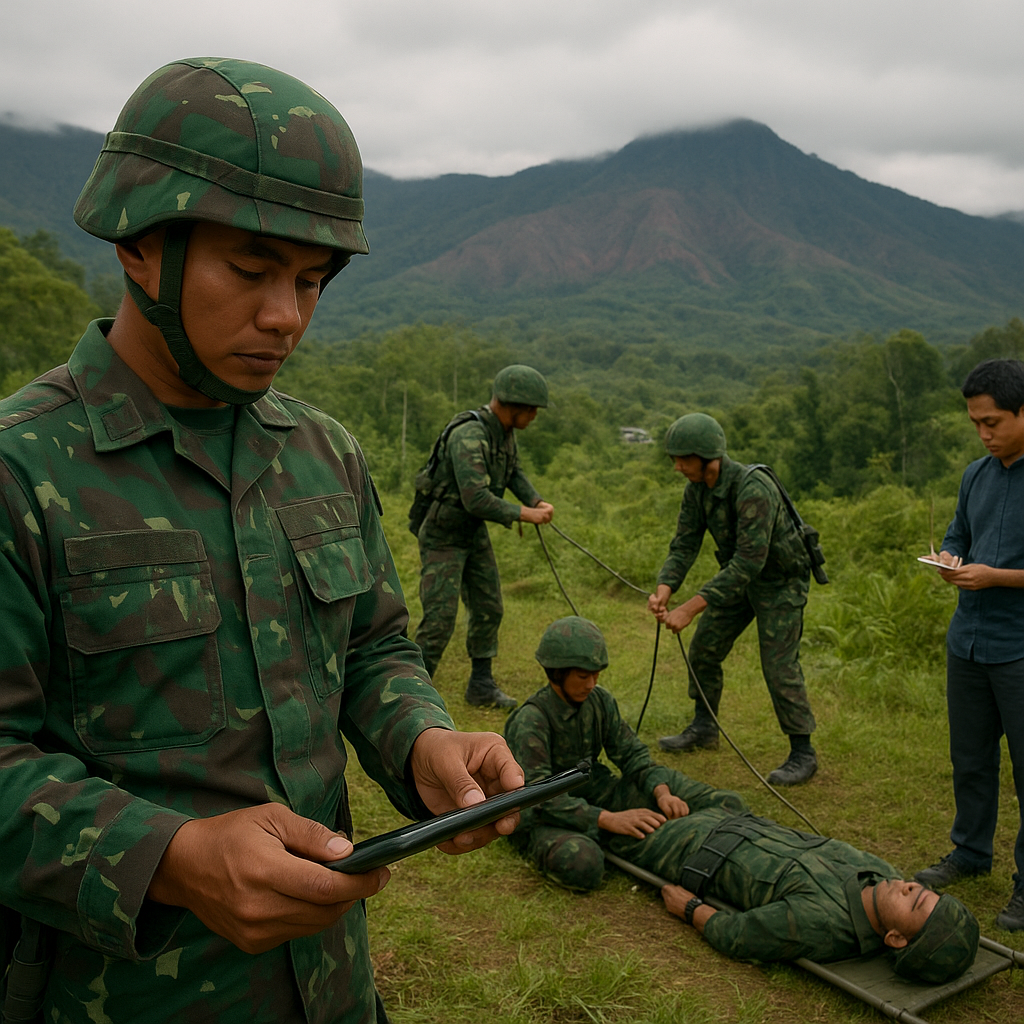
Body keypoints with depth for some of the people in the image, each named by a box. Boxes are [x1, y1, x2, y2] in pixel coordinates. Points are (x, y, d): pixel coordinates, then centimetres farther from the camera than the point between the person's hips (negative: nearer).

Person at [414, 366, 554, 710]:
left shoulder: (504, 430, -1)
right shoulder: (468, 435, -30)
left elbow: (513, 473, 17)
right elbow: (476, 499, -37)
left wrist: (538, 501, 0)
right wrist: (523, 514, -25)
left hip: (474, 533, 9)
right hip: (443, 536, -9)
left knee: (488, 609, 12)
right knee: (440, 620, -10)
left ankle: (481, 686, 26)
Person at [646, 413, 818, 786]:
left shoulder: (753, 489, -35)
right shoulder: (696, 489, -9)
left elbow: (750, 561, -39)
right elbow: (685, 544, -7)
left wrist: (692, 607, -42)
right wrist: (664, 588, -28)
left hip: (781, 580, -8)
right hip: (740, 576, 8)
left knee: (779, 665, -9)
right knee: (704, 648, 10)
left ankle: (802, 754, 6)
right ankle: (704, 728, 28)